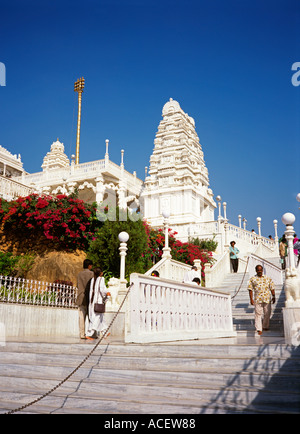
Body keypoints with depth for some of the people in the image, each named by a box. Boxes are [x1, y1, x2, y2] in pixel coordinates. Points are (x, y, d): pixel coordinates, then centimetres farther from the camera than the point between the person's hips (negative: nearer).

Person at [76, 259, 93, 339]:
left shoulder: (79, 274, 8)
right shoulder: (91, 273, -6)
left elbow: (78, 286, 14)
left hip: (81, 297, 4)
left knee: (82, 316, 3)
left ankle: (82, 334, 2)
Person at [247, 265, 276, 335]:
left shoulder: (268, 278, 12)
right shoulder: (252, 279, 6)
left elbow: (272, 288, 12)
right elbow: (250, 289, 3)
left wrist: (273, 296, 4)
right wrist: (251, 299, -3)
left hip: (267, 299, 2)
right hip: (257, 299, -2)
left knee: (267, 313, 7)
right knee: (258, 314, -5)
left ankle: (265, 326, 26)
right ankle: (259, 329, -2)